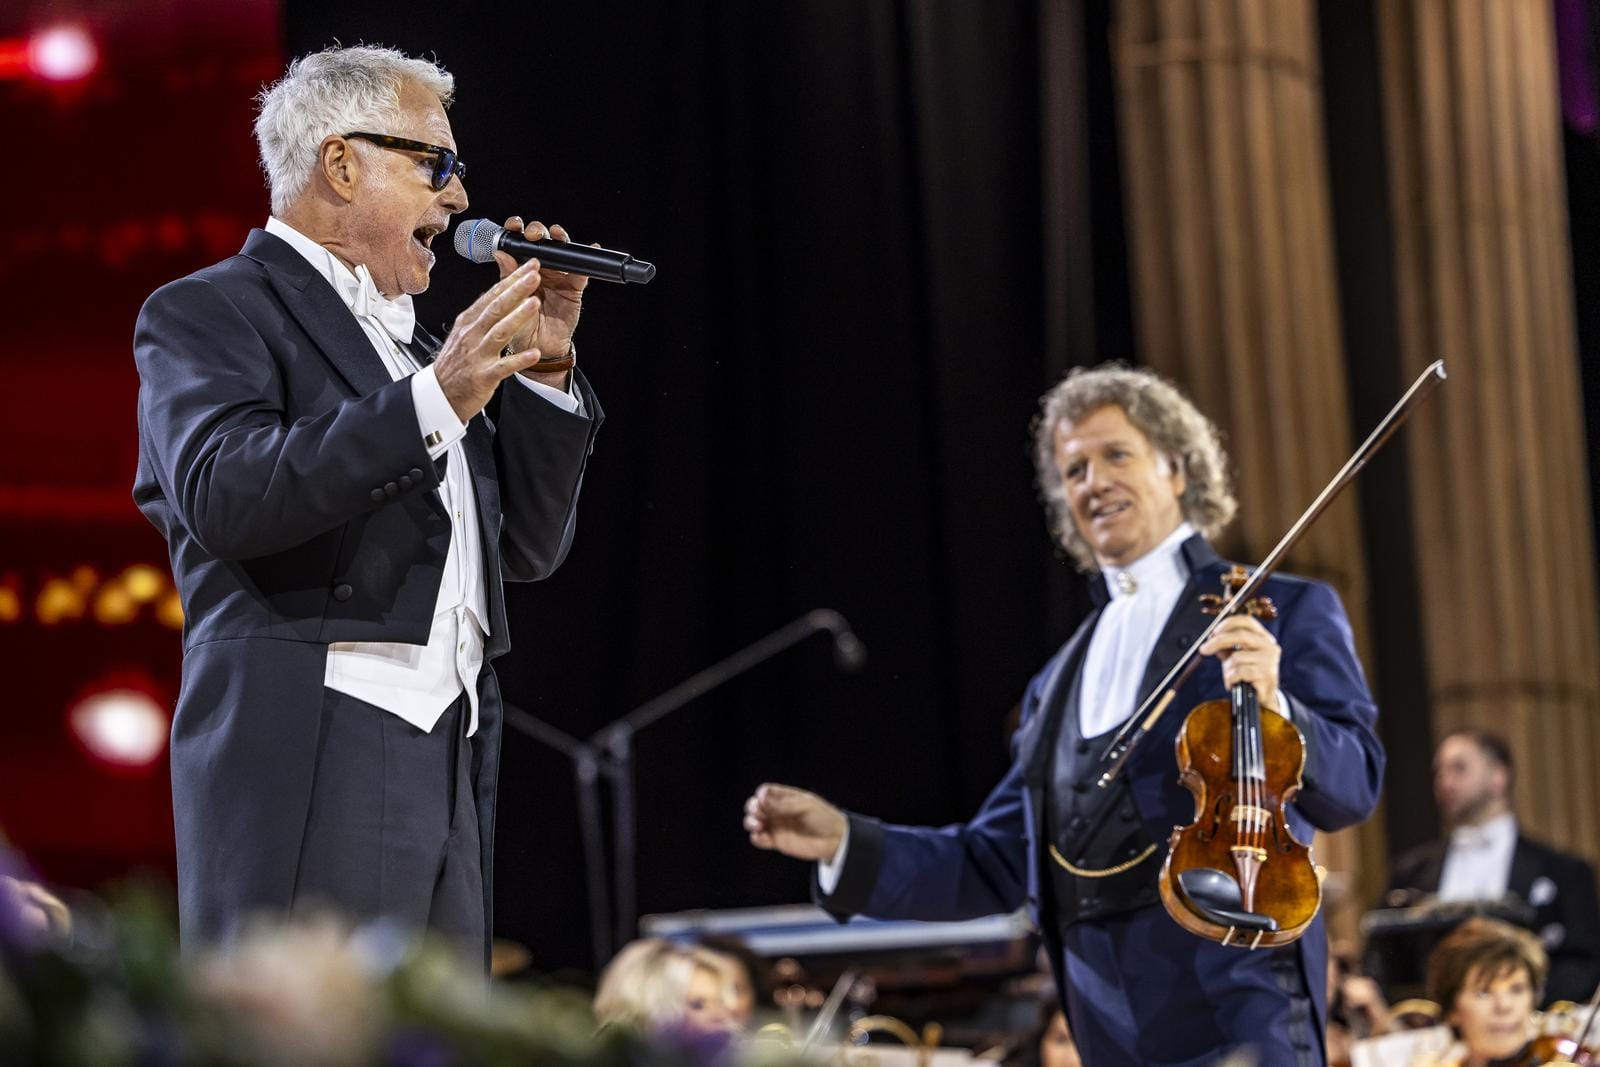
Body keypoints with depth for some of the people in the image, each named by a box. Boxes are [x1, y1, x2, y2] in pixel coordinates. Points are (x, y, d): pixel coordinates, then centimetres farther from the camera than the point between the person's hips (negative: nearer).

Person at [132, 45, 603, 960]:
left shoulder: (414, 344, 26)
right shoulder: (209, 312, 3)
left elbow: (530, 545, 23)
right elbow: (225, 496, -16)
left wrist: (544, 368, 11)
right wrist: (432, 401, -21)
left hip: (450, 772, 8)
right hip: (306, 772, -8)